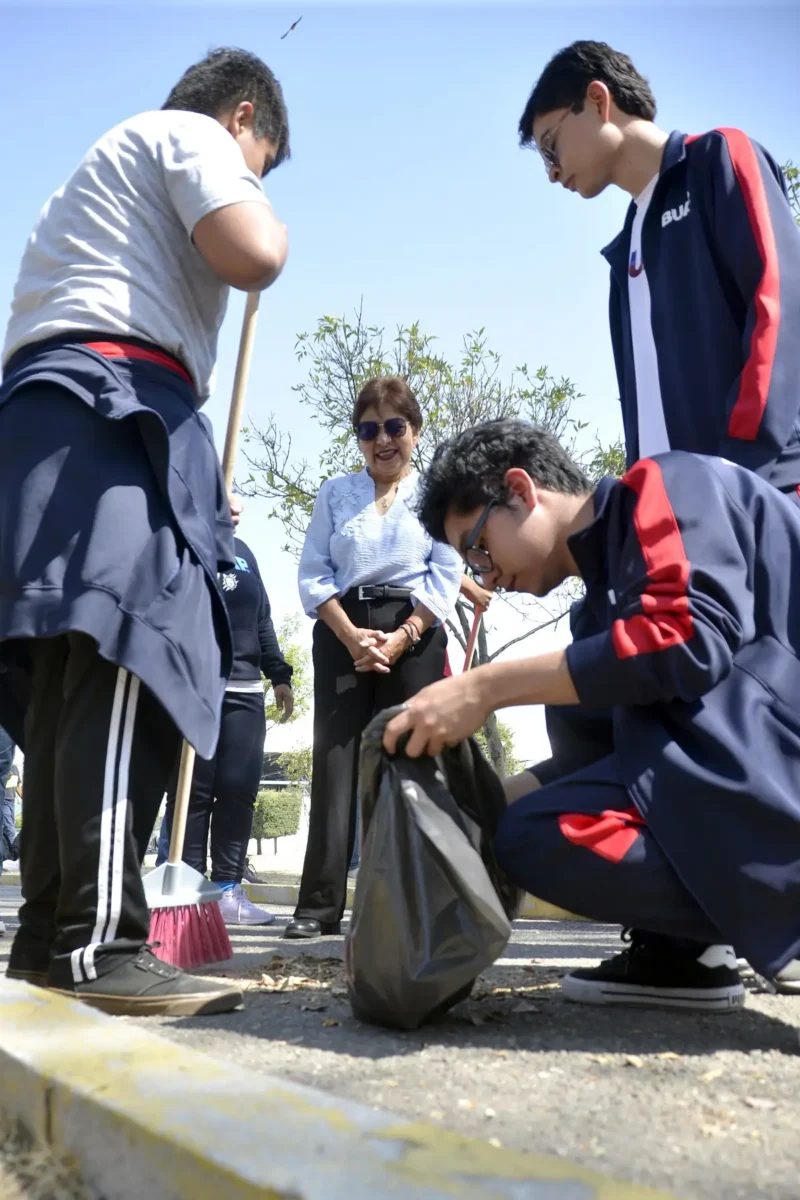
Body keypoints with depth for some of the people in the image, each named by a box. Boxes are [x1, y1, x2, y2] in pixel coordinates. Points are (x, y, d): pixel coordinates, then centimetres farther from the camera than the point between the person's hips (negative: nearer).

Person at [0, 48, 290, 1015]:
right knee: (122, 670, -19)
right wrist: (268, 218, 16)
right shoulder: (192, 133, 11)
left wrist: (193, 488, 29)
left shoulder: (112, 159, 40)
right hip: (112, 403, -9)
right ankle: (97, 949, -23)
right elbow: (251, 255, -11)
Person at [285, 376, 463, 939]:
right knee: (335, 761, -5)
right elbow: (314, 573, 4)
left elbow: (446, 577, 0)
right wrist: (351, 635, -11)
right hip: (341, 633, 1)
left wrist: (399, 638, -12)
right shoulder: (335, 492, 13)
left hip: (414, 635, -1)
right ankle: (320, 902, -4)